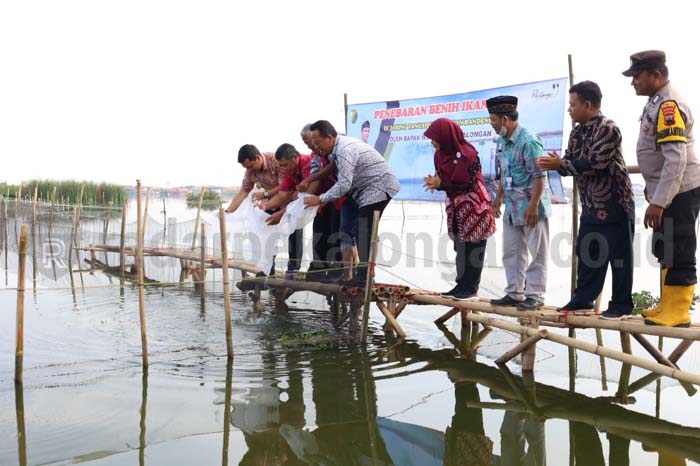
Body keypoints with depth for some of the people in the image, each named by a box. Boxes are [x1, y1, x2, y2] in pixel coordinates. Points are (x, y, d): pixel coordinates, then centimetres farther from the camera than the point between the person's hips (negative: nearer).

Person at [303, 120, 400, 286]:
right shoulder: (338, 148, 8)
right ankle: (364, 275, 14)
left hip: (379, 187, -10)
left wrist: (320, 199, -21)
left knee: (365, 234, -13)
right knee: (363, 233, 9)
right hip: (369, 189, 10)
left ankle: (364, 276, -11)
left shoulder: (345, 150, -23)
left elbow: (344, 185, -28)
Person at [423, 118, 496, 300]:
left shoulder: (467, 154, -20)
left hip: (473, 206, -8)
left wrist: (441, 184, -22)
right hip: (456, 206, 8)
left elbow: (467, 184, -20)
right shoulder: (440, 154, 2)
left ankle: (470, 287, 6)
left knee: (472, 249, -1)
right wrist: (435, 182, -12)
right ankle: (462, 285, 18)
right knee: (460, 248, 11)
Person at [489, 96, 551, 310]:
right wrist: (499, 197, 19)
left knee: (537, 252, 2)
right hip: (512, 207, 9)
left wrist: (533, 206, -22)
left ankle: (535, 295, 9)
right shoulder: (502, 141, 10)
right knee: (512, 252, 13)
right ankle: (514, 293, 22)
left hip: (531, 207, -9)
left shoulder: (528, 141, -17)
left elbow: (540, 176, -19)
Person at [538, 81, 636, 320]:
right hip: (590, 205, 9)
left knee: (618, 255, 0)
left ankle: (621, 304, 10)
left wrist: (559, 164, -21)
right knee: (587, 253, 14)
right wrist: (555, 163, -13)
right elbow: (571, 161, 9)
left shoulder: (608, 129, -16)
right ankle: (583, 298, 25)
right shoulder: (577, 132, 10)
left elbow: (594, 163, -24)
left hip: (614, 203, -8)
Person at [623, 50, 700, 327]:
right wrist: (652, 191, 25)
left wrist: (657, 203, -26)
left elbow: (676, 159, -26)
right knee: (665, 251, 16)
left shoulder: (669, 105, -19)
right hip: (667, 192, 10)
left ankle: (678, 313, 4)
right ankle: (669, 306, 26)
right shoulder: (657, 102, 12)